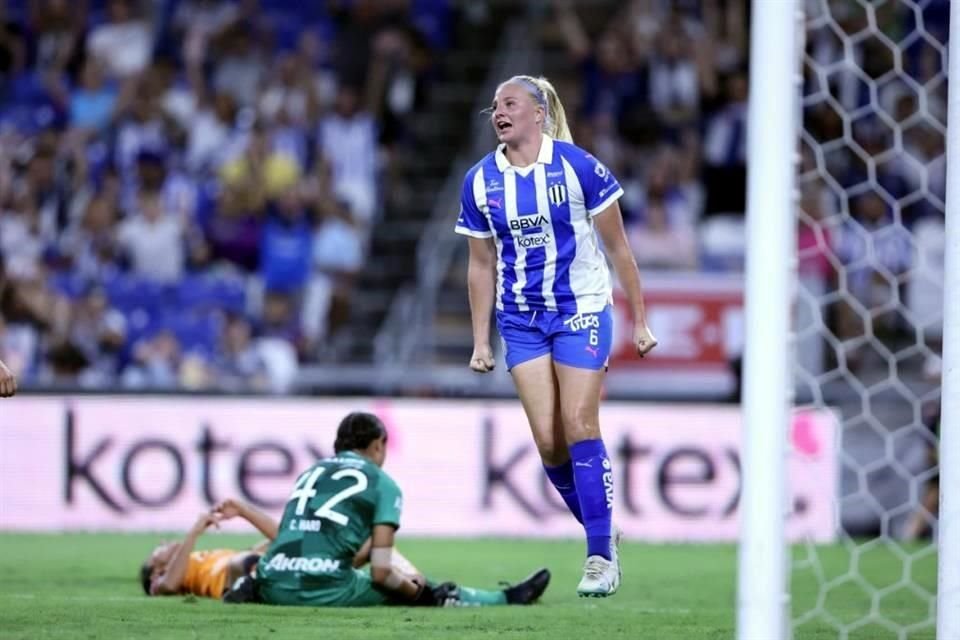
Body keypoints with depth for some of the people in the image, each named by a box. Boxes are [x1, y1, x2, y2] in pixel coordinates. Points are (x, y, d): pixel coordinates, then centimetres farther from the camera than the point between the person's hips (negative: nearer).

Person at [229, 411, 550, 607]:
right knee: (428, 591, 15)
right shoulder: (382, 483, 7)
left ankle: (251, 589, 15)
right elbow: (381, 572, 0)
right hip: (327, 589, -5)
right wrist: (413, 590, 18)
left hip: (274, 588, 5)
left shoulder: (309, 474, 24)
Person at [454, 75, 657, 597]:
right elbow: (481, 265, 10)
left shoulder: (577, 166, -10)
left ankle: (600, 555, -6)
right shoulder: (480, 181, 1)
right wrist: (480, 341, 8)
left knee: (579, 427, -12)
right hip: (521, 319, 4)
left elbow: (618, 249, -3)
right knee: (548, 441, -4)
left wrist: (639, 320, -2)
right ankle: (602, 530, 17)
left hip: (581, 312, -4)